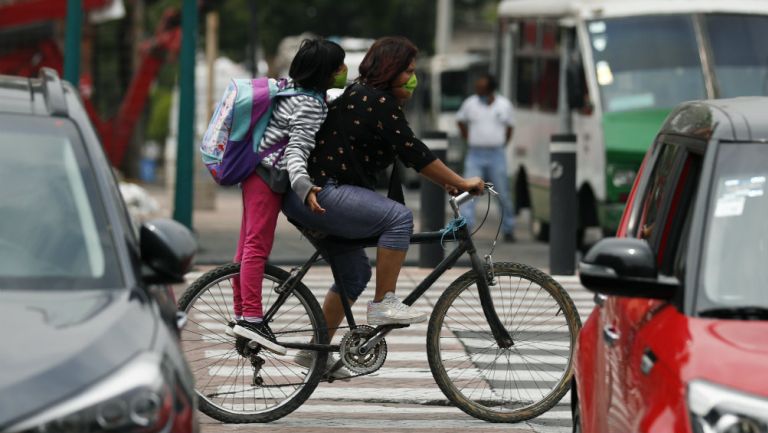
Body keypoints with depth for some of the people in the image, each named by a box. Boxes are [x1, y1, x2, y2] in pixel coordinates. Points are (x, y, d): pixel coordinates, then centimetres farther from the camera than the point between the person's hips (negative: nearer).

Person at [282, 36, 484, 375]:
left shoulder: (362, 97, 19)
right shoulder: (378, 102, -13)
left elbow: (408, 154, 21)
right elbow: (414, 154, -17)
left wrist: (448, 183, 15)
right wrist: (461, 184, -12)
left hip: (306, 196, 11)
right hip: (322, 194, -11)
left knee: (354, 273, 19)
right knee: (399, 217, -21)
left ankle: (316, 351, 25)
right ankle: (383, 304, -16)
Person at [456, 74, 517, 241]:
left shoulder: (504, 105, 1)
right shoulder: (470, 103, 1)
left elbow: (510, 126, 15)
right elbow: (461, 121, 16)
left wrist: (502, 143, 8)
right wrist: (468, 140, 8)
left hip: (496, 154, 0)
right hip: (475, 154, 0)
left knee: (503, 195, 5)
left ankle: (508, 230, 18)